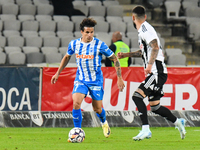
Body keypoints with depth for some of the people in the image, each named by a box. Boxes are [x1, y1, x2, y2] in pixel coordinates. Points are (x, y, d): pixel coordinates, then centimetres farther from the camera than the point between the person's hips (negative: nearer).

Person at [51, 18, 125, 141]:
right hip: (80, 79, 2)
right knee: (76, 103, -21)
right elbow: (67, 57, 17)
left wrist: (119, 78, -6)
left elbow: (115, 59, -4)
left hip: (96, 80, -2)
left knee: (97, 109, 5)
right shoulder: (74, 44, -4)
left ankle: (104, 122, 41)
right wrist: (58, 73, 18)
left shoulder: (100, 45, -14)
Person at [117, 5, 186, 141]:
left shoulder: (145, 28, -12)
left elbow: (155, 47, -25)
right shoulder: (143, 30, 18)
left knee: (137, 96, -19)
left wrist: (150, 64, -34)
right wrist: (126, 55, 32)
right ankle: (178, 122, 27)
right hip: (155, 73, 10)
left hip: (157, 72, -10)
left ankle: (146, 130, -22)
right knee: (155, 107, 14)